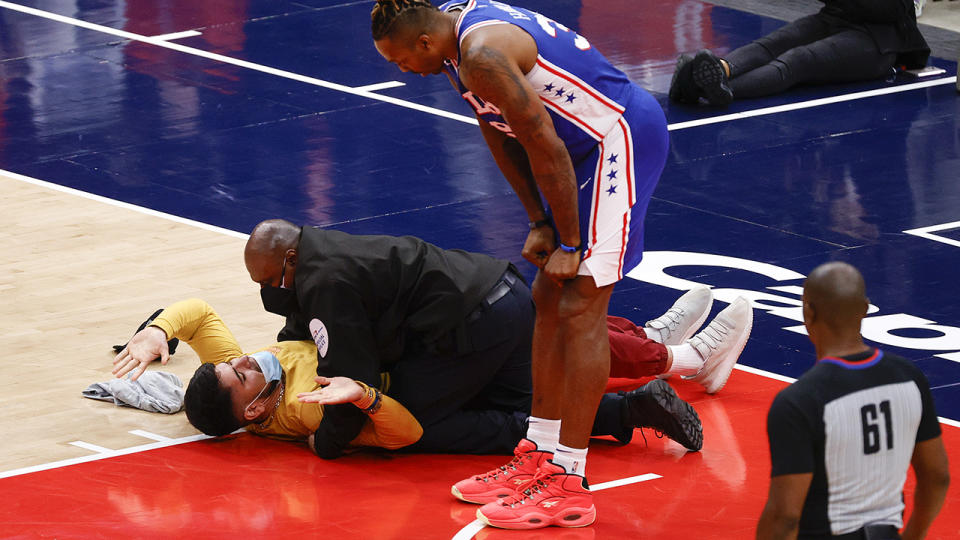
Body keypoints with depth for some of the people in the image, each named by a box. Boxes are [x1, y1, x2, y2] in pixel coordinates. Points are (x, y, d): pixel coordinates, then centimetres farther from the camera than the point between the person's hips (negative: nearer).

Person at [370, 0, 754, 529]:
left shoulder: (484, 53, -26)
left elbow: (544, 146, -22)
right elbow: (499, 132, 14)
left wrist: (569, 243, -13)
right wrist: (539, 223, 11)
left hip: (621, 136, -11)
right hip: (592, 142, 11)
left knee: (579, 306, -12)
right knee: (549, 298, 14)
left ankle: (569, 486, -12)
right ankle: (541, 455, 21)